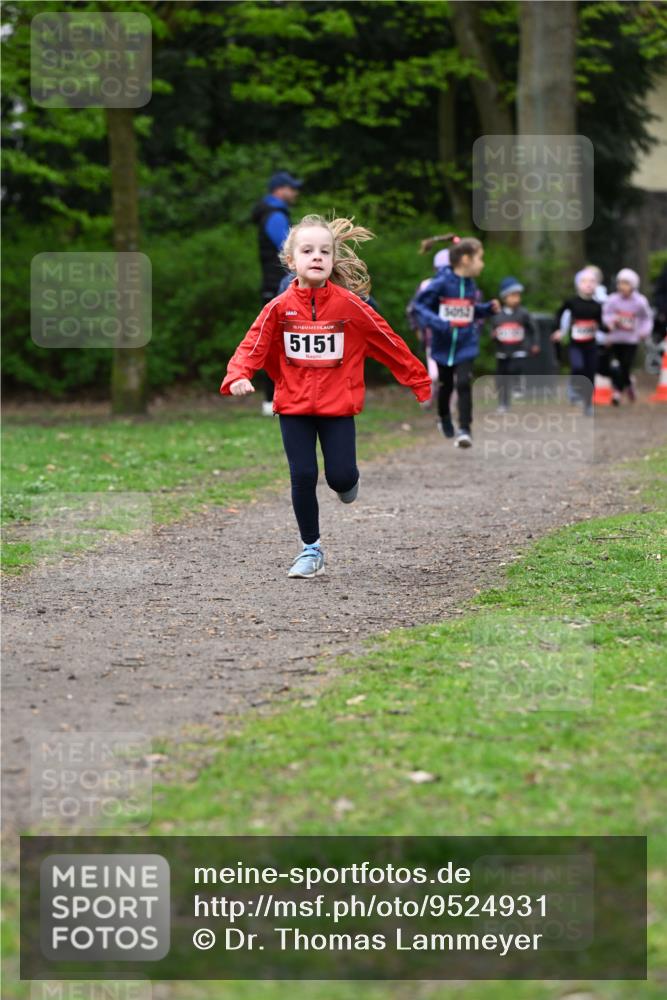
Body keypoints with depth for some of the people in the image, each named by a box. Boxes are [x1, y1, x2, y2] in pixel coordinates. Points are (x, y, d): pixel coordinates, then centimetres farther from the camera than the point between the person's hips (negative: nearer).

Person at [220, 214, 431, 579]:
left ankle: (348, 481, 32)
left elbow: (390, 343, -1)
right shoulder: (280, 307, -7)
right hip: (293, 407, 1)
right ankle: (311, 549, 15)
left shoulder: (350, 305, -9)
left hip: (338, 407, -1)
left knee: (341, 477, -7)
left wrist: (421, 382, 3)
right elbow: (253, 345, -8)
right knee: (302, 477, -1)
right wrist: (238, 376, -28)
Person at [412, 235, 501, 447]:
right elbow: (420, 306, -13)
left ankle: (464, 429, -11)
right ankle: (444, 421, 41)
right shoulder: (441, 283, -16)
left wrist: (488, 308, -4)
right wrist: (437, 323, -27)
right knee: (446, 386, 15)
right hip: (443, 345, -2)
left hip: (466, 346, 2)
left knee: (463, 384, -15)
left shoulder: (470, 284, 1)